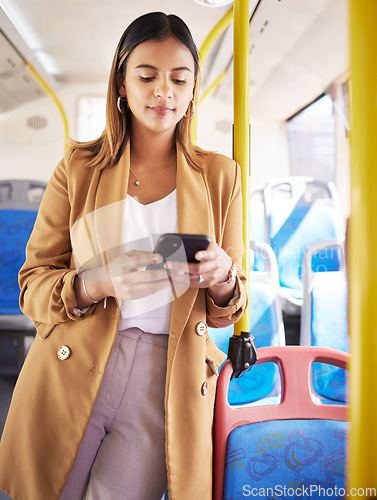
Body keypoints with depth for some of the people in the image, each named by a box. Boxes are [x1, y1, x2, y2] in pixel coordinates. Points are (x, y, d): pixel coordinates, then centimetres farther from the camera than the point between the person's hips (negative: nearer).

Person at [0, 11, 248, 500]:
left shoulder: (219, 175, 5)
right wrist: (95, 284, -20)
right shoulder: (79, 167, 2)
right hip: (69, 374, 0)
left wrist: (223, 278, -15)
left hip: (165, 385, 1)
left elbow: (227, 309, 9)